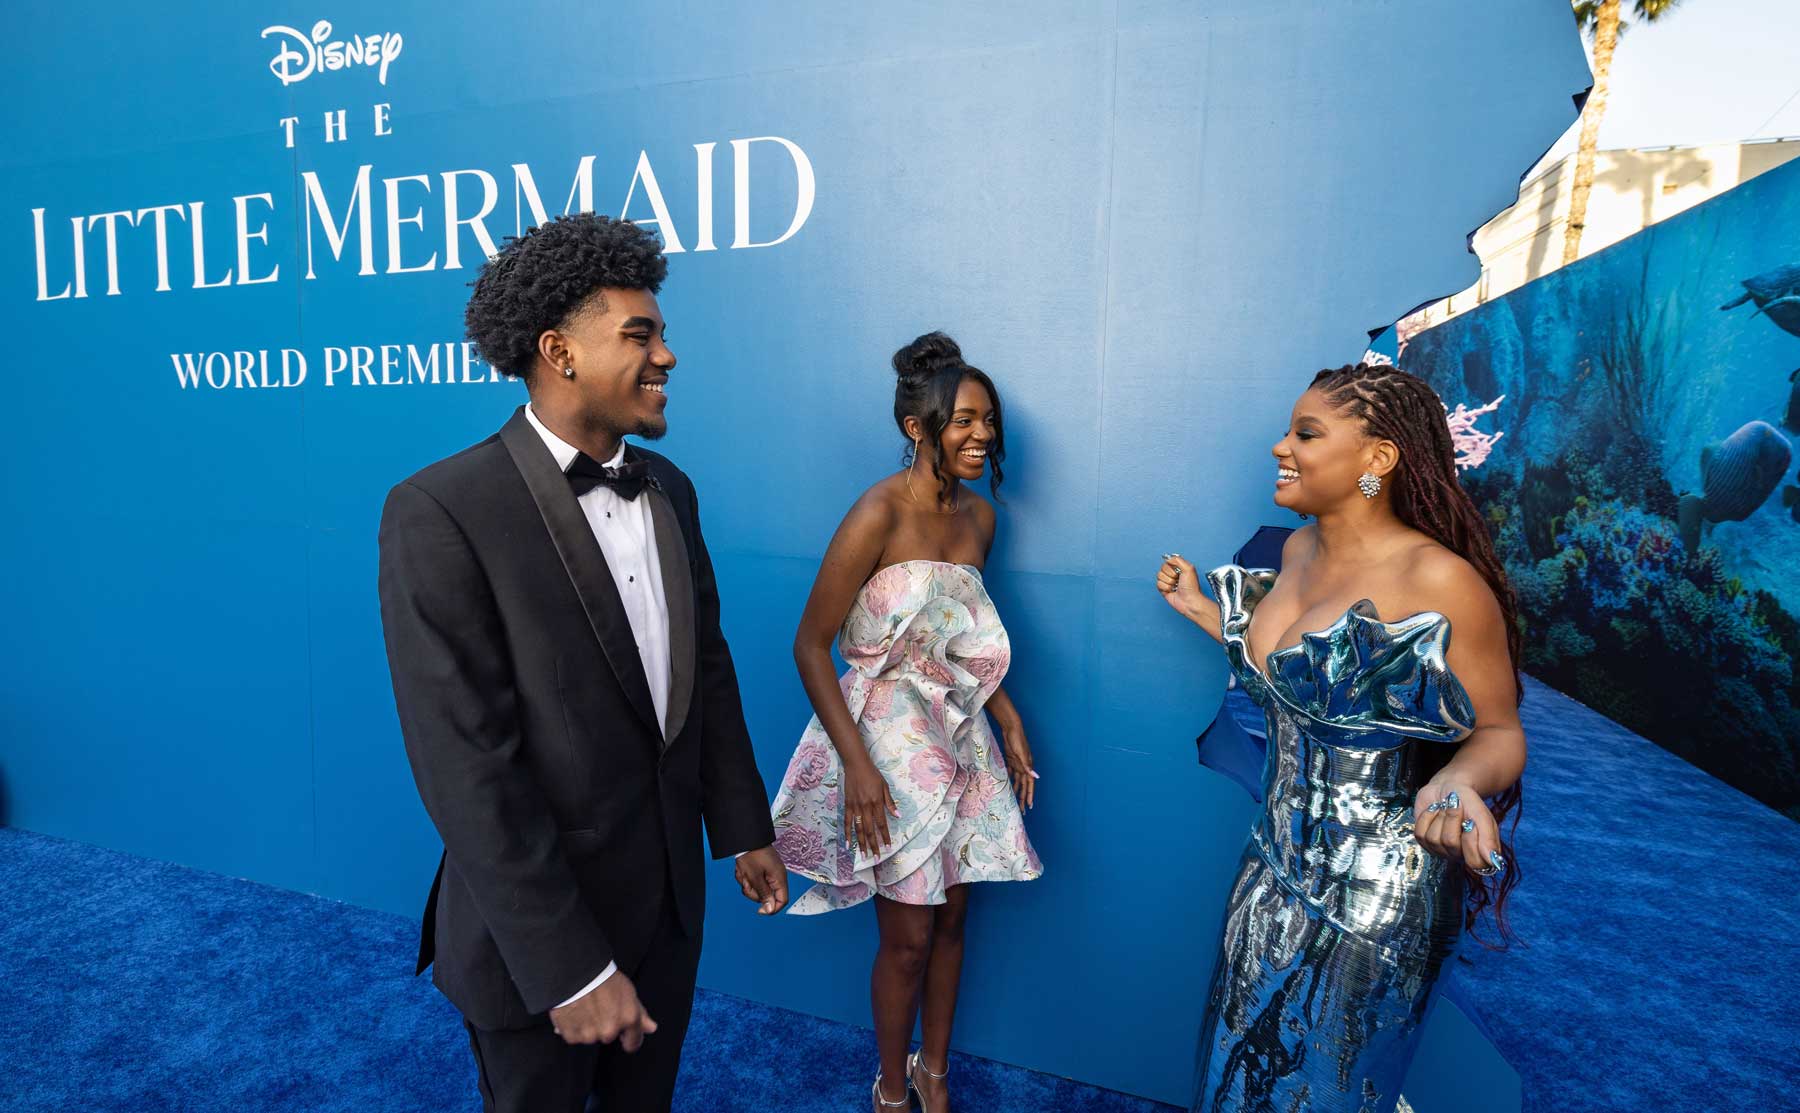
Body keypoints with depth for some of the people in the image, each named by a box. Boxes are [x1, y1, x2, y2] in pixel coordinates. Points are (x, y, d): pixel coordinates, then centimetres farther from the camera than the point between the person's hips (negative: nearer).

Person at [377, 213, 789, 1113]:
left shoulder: (669, 489, 1)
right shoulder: (442, 513, -21)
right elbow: (468, 769, -23)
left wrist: (744, 829, 11)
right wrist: (570, 968, -20)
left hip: (669, 899, 6)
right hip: (542, 928, -6)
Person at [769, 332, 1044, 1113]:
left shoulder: (979, 517, 3)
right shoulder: (880, 513, -19)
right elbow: (810, 646, -18)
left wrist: (1010, 723, 7)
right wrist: (857, 764, -22)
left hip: (962, 743, 6)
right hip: (890, 748, -6)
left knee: (951, 921, 18)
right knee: (908, 938, 8)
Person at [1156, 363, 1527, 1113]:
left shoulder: (1441, 582, -24)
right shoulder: (1301, 550, -2)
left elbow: (1500, 732, -14)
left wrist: (1460, 780, -36)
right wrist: (1200, 606, 16)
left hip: (1371, 891, -6)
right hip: (1276, 863, 7)